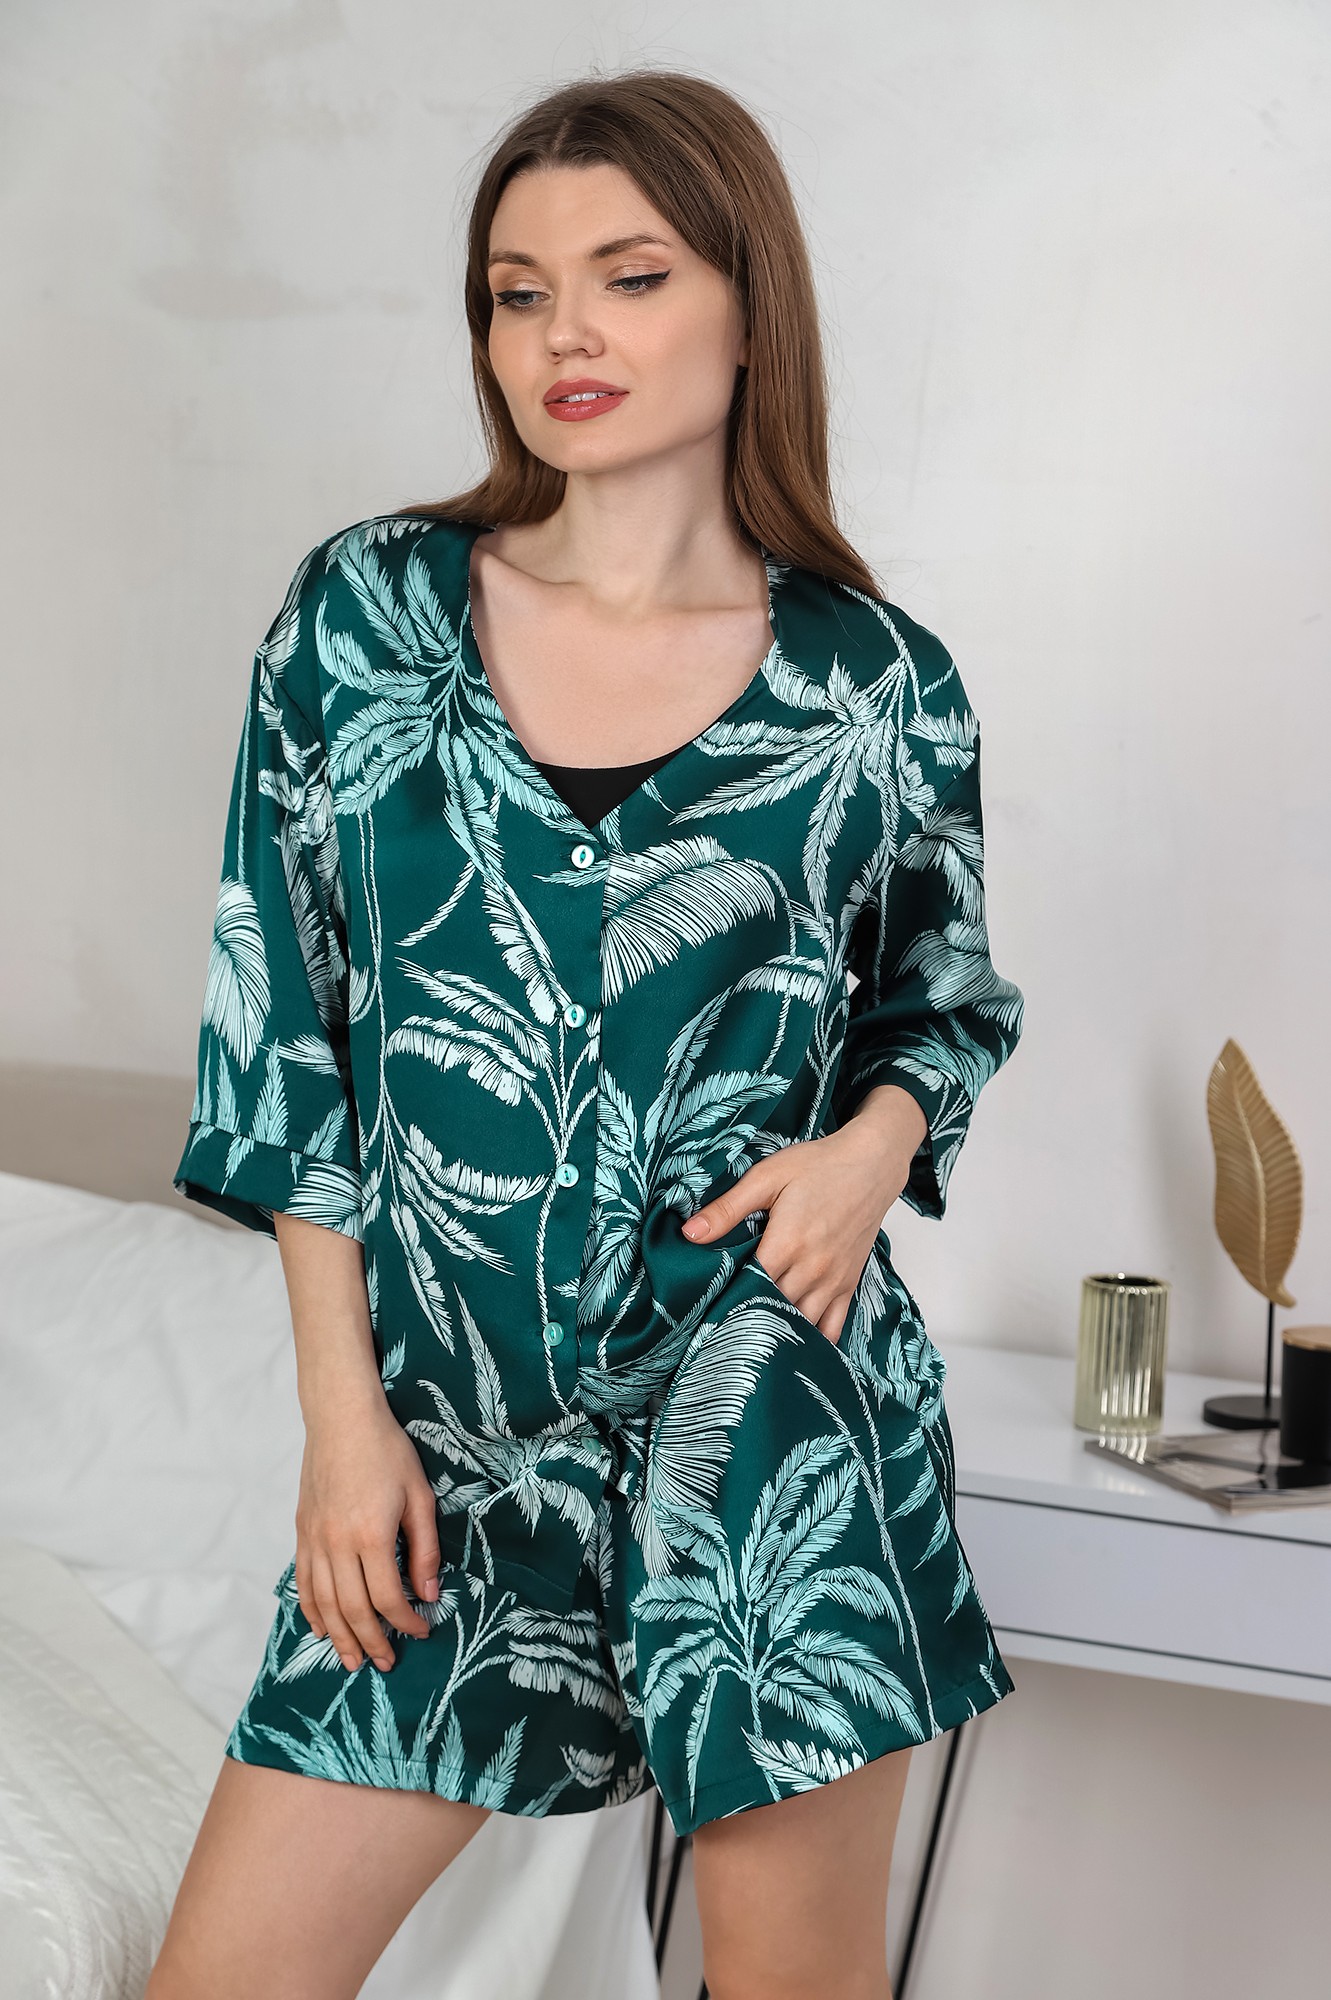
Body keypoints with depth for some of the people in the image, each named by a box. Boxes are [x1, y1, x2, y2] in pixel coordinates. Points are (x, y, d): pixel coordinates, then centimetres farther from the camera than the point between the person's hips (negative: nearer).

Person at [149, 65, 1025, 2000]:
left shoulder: (878, 683, 0)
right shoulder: (363, 612, 1)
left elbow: (954, 1000, 15)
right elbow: (283, 1025, 3)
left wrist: (874, 1139, -8)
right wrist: (345, 1406, -1)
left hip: (775, 1413, -1)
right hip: (445, 1420, 2)